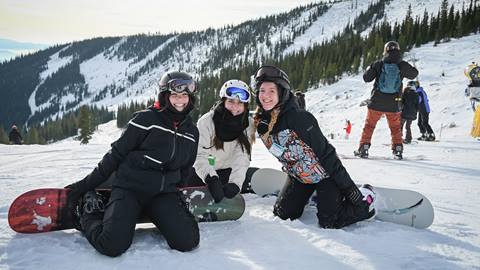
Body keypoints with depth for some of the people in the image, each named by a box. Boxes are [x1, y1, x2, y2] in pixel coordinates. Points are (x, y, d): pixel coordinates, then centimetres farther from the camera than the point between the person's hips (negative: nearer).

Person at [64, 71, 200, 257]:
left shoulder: (192, 131, 10)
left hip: (163, 194, 4)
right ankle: (89, 211, 9)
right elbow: (117, 153, -2)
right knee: (113, 246, -24)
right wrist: (86, 184, -1)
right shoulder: (147, 119, -6)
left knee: (188, 241, -18)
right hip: (129, 187, -4)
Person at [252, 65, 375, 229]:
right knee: (282, 214, 7)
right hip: (299, 177, 7)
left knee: (328, 223, -10)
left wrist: (351, 191, -23)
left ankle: (366, 200, 15)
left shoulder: (299, 118, -28)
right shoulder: (260, 123, -8)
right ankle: (317, 196, 30)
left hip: (325, 173, -6)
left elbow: (325, 152, -26)